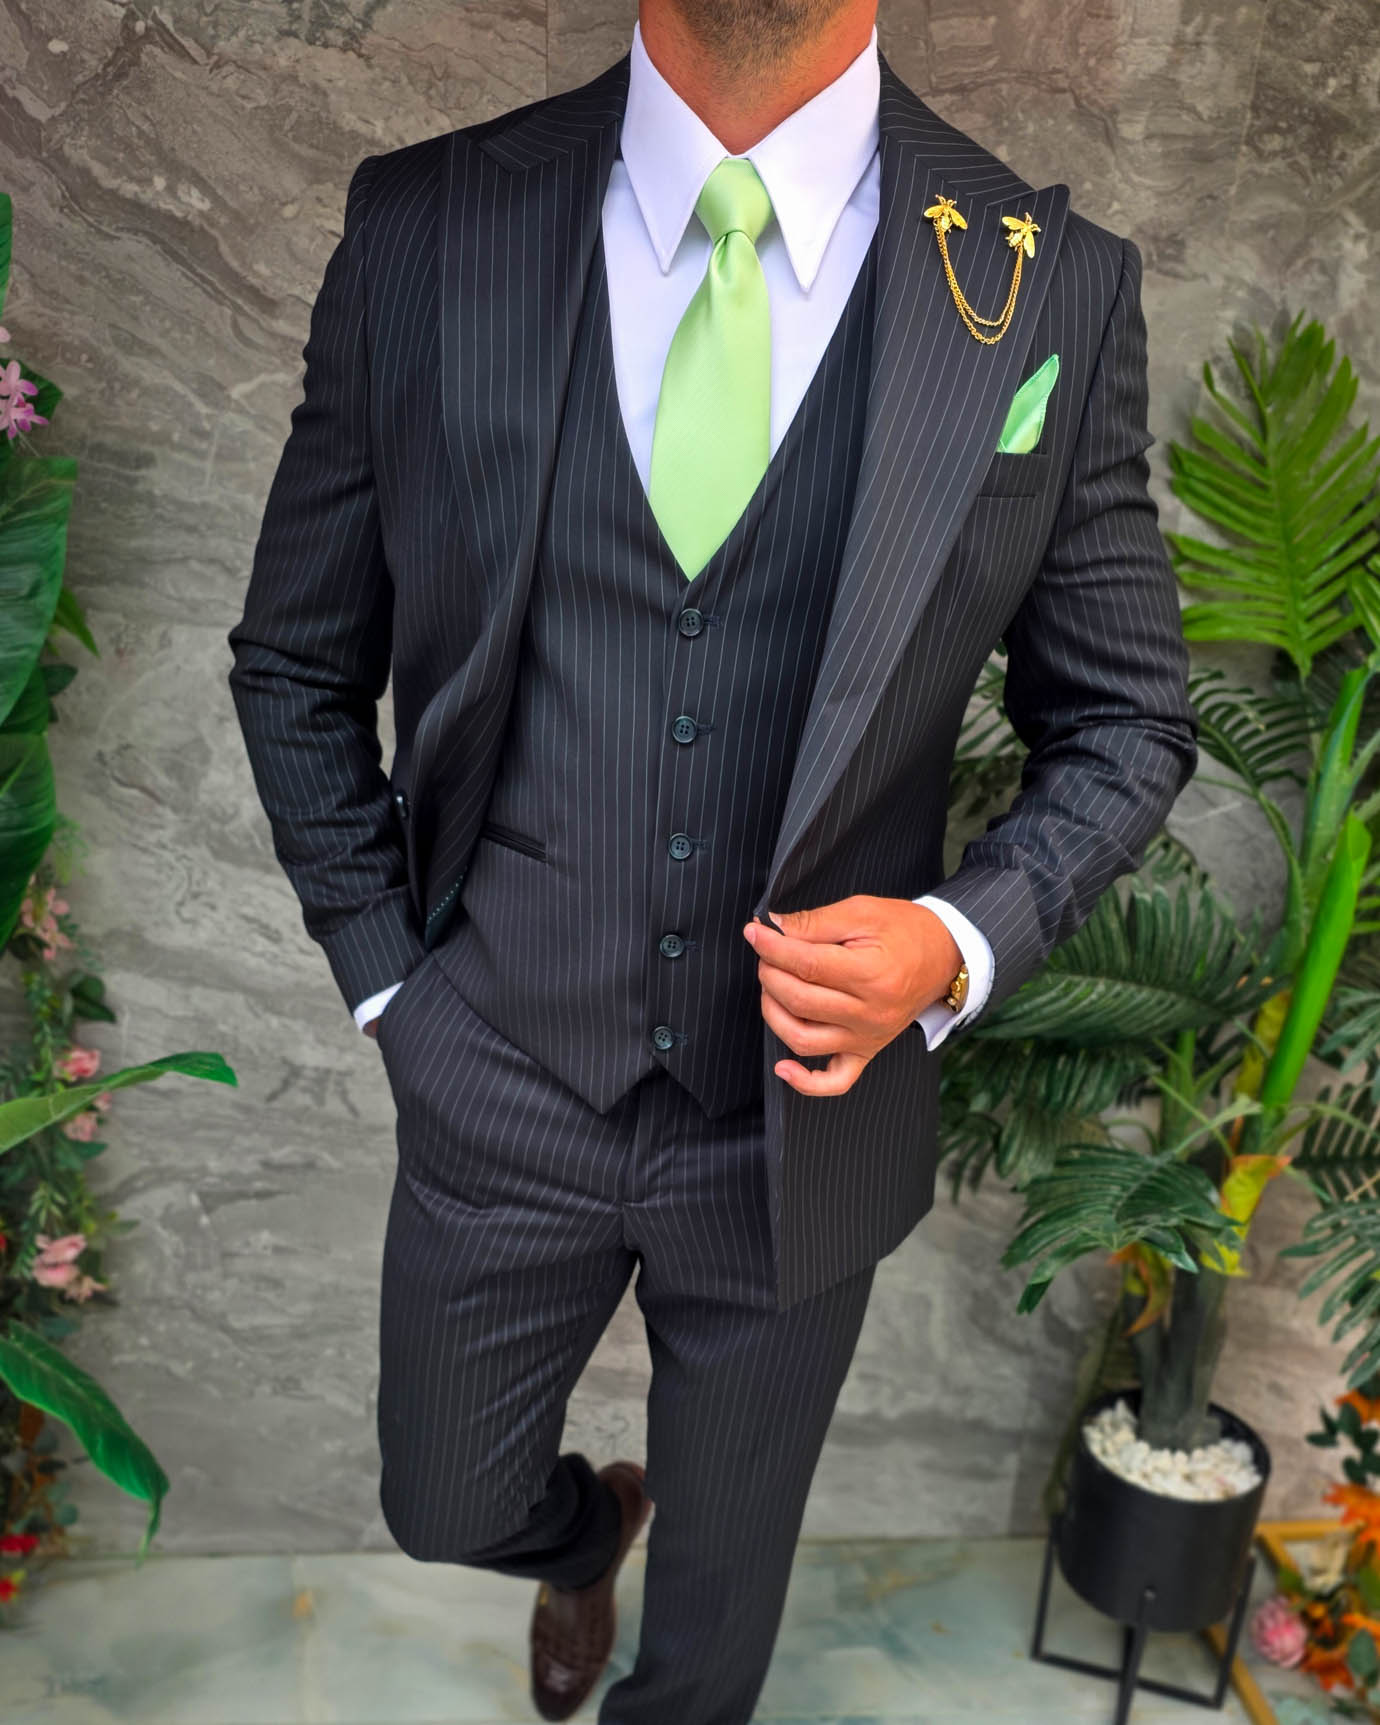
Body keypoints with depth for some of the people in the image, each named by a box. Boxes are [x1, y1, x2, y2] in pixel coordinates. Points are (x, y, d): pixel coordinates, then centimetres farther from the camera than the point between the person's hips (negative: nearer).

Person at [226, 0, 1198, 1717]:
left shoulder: (1054, 286, -11)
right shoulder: (421, 226, -8)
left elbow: (1125, 723, -1)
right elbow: (296, 664, 2)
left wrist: (961, 940, -18)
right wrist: (385, 974, -2)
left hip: (807, 1112, 0)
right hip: (496, 1086, 1)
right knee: (448, 1510, 27)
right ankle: (581, 1531, 64)